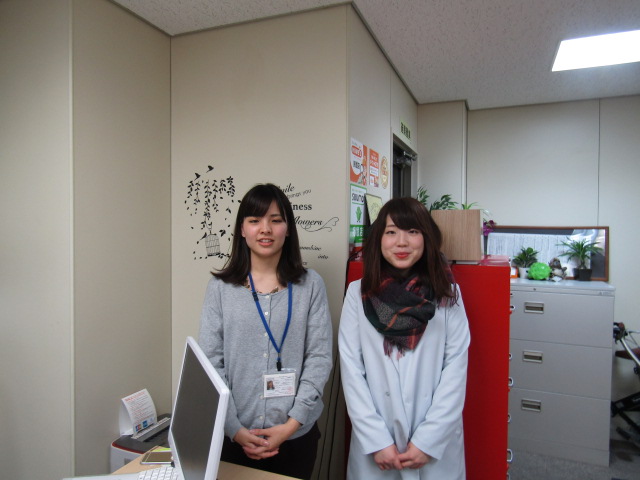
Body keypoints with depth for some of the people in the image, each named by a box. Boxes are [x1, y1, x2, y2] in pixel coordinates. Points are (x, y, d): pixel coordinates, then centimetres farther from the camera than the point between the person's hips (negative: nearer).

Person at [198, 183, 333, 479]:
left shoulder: (310, 285, -4)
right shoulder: (220, 287, -2)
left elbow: (319, 357, -6)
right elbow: (210, 362, -3)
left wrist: (291, 424, -12)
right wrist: (234, 429, -10)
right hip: (234, 436, 1)